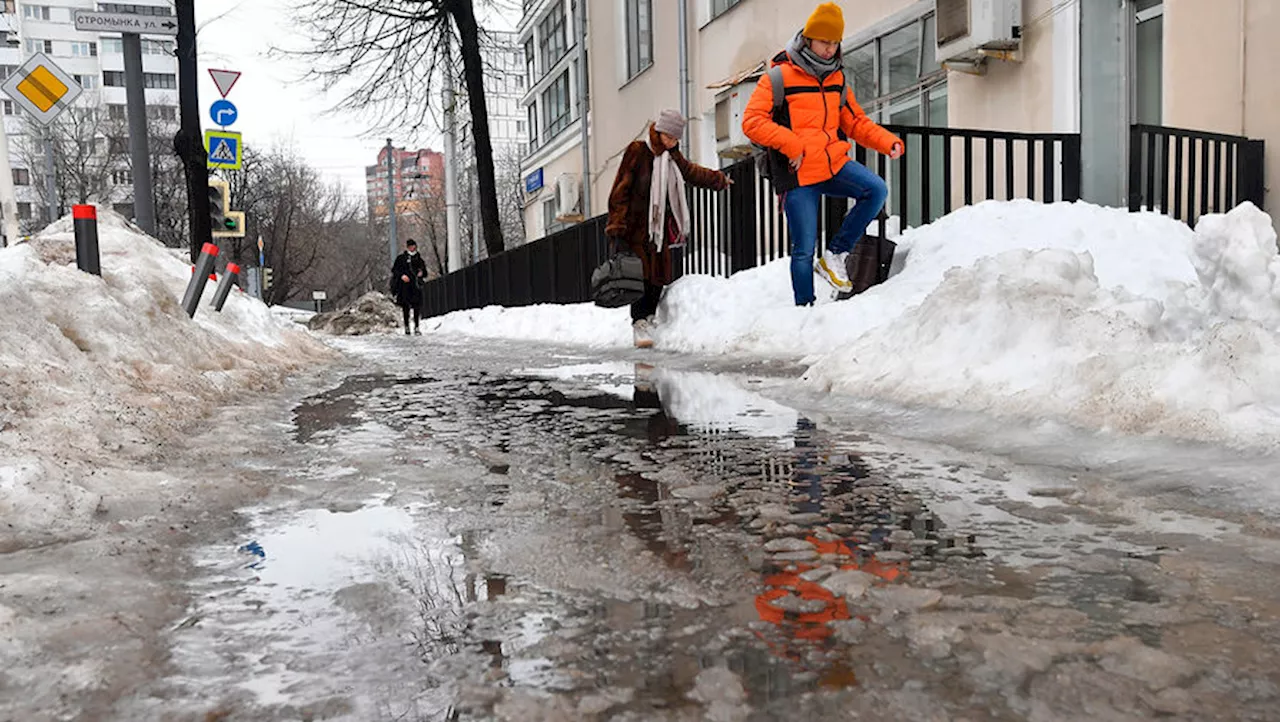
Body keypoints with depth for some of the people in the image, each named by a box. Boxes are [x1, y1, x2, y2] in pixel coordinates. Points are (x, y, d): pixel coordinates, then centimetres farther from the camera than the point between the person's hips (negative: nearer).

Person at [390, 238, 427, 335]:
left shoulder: (419, 260, 16)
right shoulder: (401, 258, 9)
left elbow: (425, 274, 20)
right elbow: (394, 270, 6)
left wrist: (421, 273, -4)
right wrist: (401, 275, -11)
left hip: (416, 286, 2)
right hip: (404, 286, -2)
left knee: (417, 307, -6)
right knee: (405, 307, -1)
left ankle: (416, 327, -1)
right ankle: (406, 327, 6)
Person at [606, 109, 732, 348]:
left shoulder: (673, 158, 14)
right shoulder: (637, 152, -6)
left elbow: (692, 172, 36)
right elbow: (620, 191, -10)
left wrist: (720, 180, 49)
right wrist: (617, 228, -16)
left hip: (660, 229, 7)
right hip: (636, 228, -7)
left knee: (659, 277, 5)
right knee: (641, 277, -11)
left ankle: (648, 318, 16)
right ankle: (639, 323, -7)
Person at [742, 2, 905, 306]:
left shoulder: (836, 79, 14)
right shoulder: (779, 78, -3)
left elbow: (855, 122, 18)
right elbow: (752, 121, -11)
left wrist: (889, 142, 2)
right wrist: (791, 144, -21)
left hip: (835, 164, 5)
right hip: (799, 174, -5)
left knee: (876, 190, -21)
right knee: (804, 249, -2)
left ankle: (835, 256, -7)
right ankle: (805, 307, 14)